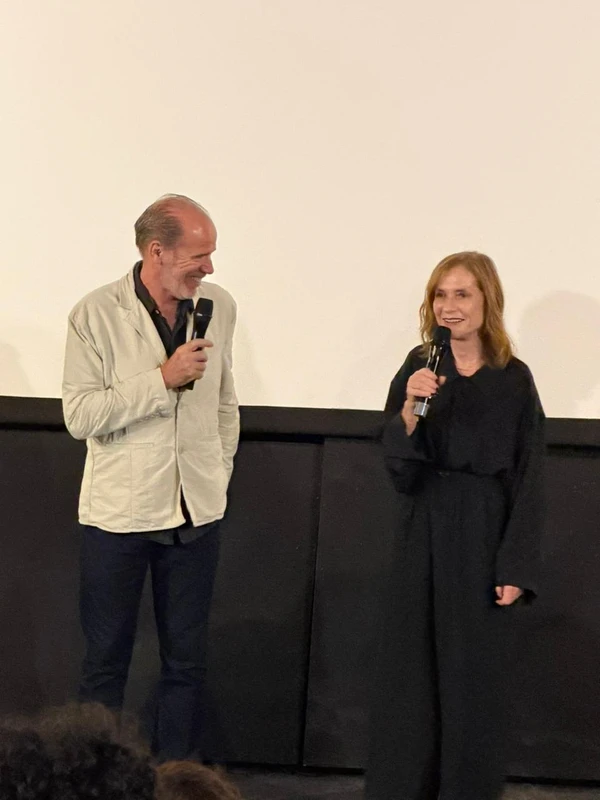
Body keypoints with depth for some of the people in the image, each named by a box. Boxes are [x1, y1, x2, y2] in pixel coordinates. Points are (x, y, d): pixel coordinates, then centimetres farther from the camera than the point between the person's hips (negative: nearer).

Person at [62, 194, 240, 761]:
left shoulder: (219, 306, 3)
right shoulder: (96, 315, -11)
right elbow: (79, 416, -16)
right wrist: (164, 378, -20)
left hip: (196, 512, 4)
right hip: (118, 512, -3)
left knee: (186, 660, 11)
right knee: (106, 660, 8)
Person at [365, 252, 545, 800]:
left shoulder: (514, 380, -3)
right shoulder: (419, 369, -1)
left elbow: (528, 483, -2)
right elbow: (399, 467, -5)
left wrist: (517, 568, -8)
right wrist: (409, 409, -23)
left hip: (487, 538, -1)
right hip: (425, 535, 1)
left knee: (476, 675, 7)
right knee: (411, 671, 7)